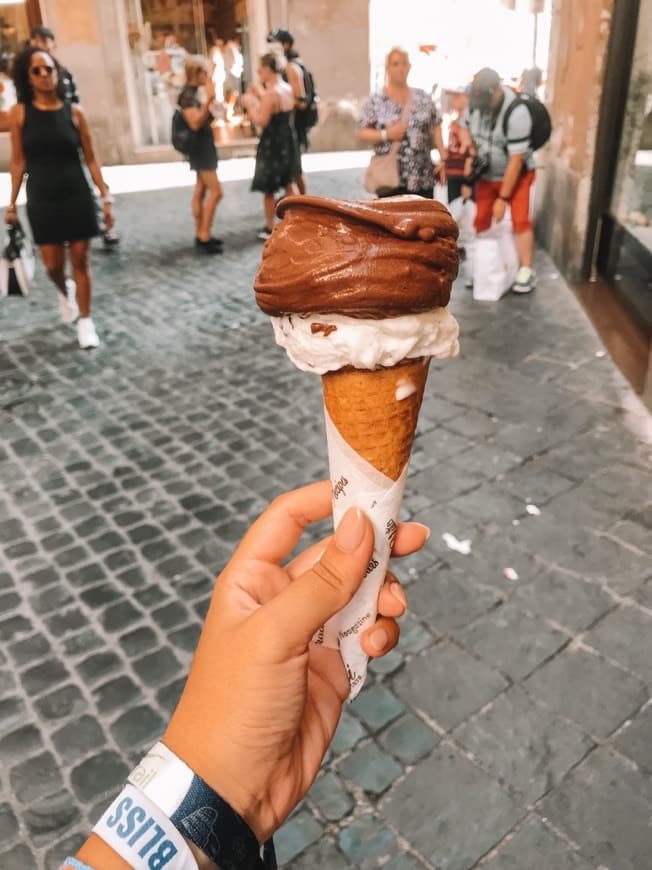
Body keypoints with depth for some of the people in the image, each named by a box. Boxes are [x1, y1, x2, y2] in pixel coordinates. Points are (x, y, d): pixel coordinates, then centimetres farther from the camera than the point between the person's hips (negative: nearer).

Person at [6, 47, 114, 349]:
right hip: (41, 200, 0)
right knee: (53, 265, 3)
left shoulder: (74, 111, -1)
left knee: (80, 260, 3)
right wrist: (12, 203, 3)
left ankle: (85, 321, 18)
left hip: (77, 197, 0)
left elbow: (90, 159, 1)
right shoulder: (19, 113, -1)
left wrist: (106, 196, -3)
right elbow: (18, 161, 2)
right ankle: (65, 291, 40)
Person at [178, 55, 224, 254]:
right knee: (216, 191, -12)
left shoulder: (197, 92, 12)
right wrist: (209, 100, -29)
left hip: (205, 145, 10)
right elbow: (195, 123, -27)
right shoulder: (187, 94, -16)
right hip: (199, 146, -10)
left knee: (201, 191, 11)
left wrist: (211, 99, 9)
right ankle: (204, 236, -9)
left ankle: (201, 234, 16)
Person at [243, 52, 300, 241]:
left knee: (269, 188, 4)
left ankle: (269, 228, 12)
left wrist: (250, 103, -10)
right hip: (288, 140, 8)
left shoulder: (271, 93, -21)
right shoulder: (288, 89, 6)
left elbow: (261, 121, -23)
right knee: (289, 183, 21)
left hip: (272, 144, -8)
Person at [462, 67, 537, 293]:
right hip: (487, 174, 5)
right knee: (480, 221, 3)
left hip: (516, 174, -5)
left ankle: (526, 273, -5)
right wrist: (473, 154, -4)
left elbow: (516, 161, -28)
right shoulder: (475, 101, -13)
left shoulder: (516, 113, -31)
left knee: (520, 220, -11)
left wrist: (503, 198, -25)